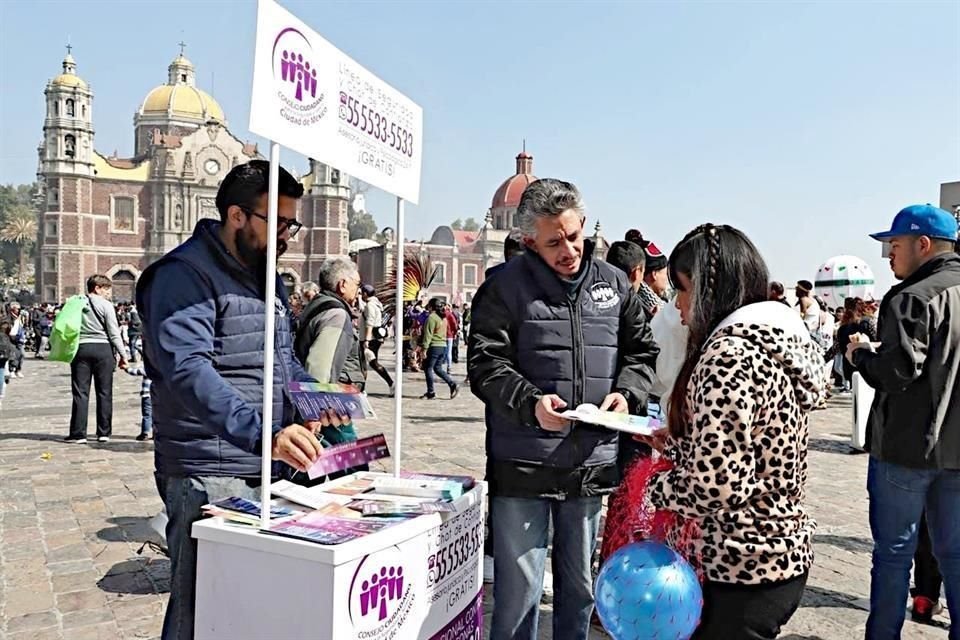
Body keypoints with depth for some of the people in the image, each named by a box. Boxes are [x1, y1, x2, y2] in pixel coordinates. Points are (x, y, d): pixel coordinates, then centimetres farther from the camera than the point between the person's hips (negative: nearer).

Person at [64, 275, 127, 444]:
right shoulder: (106, 305, -4)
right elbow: (114, 333, -6)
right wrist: (122, 354, 0)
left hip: (81, 348, 3)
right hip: (102, 349, -3)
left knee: (80, 393, 4)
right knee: (104, 392, 5)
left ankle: (78, 433, 3)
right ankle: (104, 433, 9)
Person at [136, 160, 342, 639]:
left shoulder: (268, 278, 14)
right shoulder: (184, 273, -13)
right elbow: (188, 368, -27)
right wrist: (262, 432, -39)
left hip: (267, 472, 8)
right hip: (209, 477, -8)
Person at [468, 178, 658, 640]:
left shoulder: (613, 283, 7)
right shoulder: (506, 286, -7)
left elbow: (641, 351, 14)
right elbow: (485, 364, -10)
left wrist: (626, 392, -5)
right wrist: (530, 402, -26)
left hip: (591, 463, 4)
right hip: (523, 466, -4)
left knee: (580, 586, 19)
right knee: (519, 589, 4)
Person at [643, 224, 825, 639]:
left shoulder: (729, 353, -22)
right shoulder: (776, 340, 8)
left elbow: (716, 484, -27)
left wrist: (655, 488, -10)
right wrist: (669, 444, 12)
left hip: (745, 569, -9)